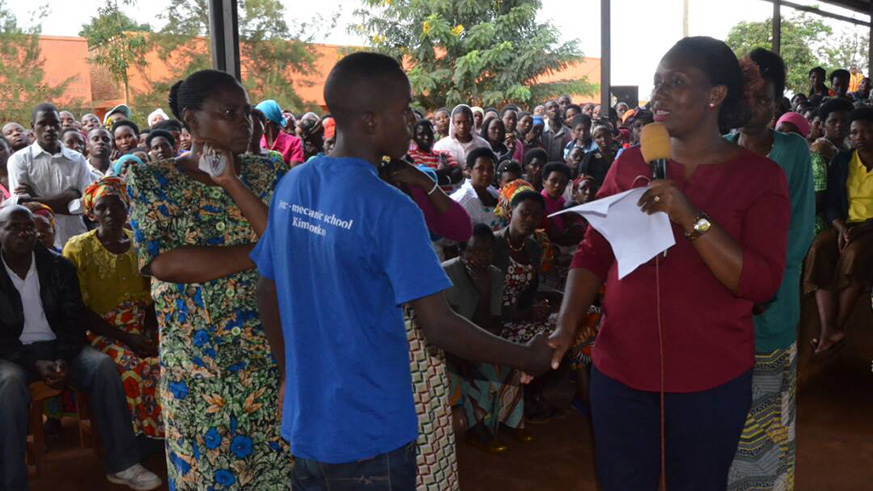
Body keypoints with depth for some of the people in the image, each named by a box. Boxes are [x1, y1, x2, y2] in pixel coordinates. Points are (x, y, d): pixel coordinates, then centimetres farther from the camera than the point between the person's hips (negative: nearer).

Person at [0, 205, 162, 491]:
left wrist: (63, 359, -18)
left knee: (103, 365, -24)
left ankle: (121, 465, -17)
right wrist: (35, 363, -22)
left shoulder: (59, 267, 2)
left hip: (56, 346, 3)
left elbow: (72, 319, 0)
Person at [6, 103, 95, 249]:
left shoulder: (77, 159, 8)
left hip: (75, 242, 2)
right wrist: (70, 196, -11)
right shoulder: (19, 159, 1)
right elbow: (21, 205, -11)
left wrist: (37, 199, -10)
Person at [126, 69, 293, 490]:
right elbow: (162, 263, -17)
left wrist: (233, 184, -16)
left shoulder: (268, 171, 3)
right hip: (198, 364, -1)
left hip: (273, 356, 2)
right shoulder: (151, 181, -2)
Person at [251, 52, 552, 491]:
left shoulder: (291, 187, -1)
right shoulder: (390, 210, -22)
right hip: (370, 435, -6)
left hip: (303, 423, 6)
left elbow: (268, 296, 7)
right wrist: (527, 358, -8)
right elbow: (439, 326, -22)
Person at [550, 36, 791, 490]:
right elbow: (593, 253, 4)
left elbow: (762, 284, -15)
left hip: (710, 381, -2)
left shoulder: (760, 176, -6)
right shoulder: (630, 163, 3)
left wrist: (691, 217, -25)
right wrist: (566, 325, -10)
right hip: (618, 371, 3)